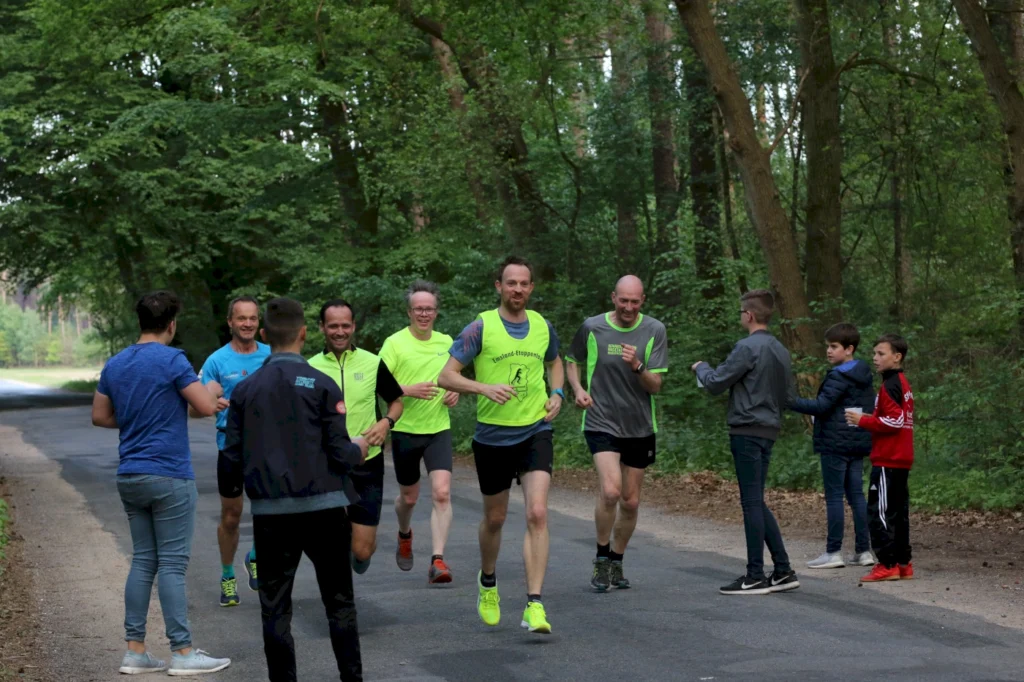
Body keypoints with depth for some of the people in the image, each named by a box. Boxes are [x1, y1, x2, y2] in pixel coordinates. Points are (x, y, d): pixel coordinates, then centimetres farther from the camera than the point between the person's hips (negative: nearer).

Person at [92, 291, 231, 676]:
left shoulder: (114, 365, 9)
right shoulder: (171, 360, -13)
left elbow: (100, 416, 16)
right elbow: (207, 407, -15)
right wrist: (209, 389, 6)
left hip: (129, 477, 7)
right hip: (169, 476, -7)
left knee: (143, 561, 12)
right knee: (172, 565, -3)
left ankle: (135, 651, 12)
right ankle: (182, 652, 2)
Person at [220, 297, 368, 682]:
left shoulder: (245, 391, 1)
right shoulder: (321, 385, -5)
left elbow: (231, 458, 1)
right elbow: (340, 454, -8)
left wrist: (230, 492, 21)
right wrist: (358, 450, 14)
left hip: (271, 514, 1)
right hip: (323, 508, -1)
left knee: (275, 607, 8)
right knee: (339, 603, 11)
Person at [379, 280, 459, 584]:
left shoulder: (446, 342, 5)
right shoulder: (394, 343, -8)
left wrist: (454, 392, 0)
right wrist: (411, 390, -26)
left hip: (439, 428, 2)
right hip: (405, 430, -2)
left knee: (442, 493, -16)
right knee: (409, 497, 15)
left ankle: (438, 561, -17)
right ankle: (405, 535, 47)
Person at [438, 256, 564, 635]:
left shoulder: (543, 326, 5)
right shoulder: (481, 327, -7)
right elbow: (446, 376, -8)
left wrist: (557, 394, 7)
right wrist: (484, 388, -24)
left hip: (535, 432, 1)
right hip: (492, 435, -1)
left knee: (537, 514, -14)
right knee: (495, 518, 13)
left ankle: (534, 606, -14)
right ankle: (487, 583, 41)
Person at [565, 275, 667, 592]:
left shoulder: (654, 331, -3)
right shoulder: (592, 328, -4)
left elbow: (656, 385, -5)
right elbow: (571, 361, 14)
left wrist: (638, 366, -25)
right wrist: (578, 389, -5)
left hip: (639, 427, 3)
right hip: (601, 423, -3)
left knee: (630, 502, 10)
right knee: (610, 491, -21)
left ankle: (616, 561, 31)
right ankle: (601, 557, -1)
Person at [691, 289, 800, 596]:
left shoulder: (748, 348, -14)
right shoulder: (781, 351, 11)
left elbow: (715, 384, -11)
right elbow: (789, 397, 17)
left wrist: (701, 368, 9)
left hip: (747, 431, -8)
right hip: (768, 430, 8)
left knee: (752, 502, -4)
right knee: (756, 503, 15)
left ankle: (755, 577, 0)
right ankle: (783, 571, 14)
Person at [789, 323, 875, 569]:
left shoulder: (839, 377, -14)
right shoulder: (864, 376, 14)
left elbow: (821, 405, -21)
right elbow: (871, 406, 20)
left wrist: (789, 401, -20)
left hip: (835, 444, -9)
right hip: (858, 444, 9)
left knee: (834, 496, -4)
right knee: (856, 495, 10)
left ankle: (834, 552, -2)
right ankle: (863, 551, 10)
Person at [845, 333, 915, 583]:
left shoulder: (890, 386, -13)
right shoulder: (903, 383, 17)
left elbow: (894, 421, -20)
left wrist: (863, 420, -14)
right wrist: (869, 420, 12)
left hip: (887, 461, -10)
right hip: (901, 459, 10)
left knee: (880, 512, -7)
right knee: (898, 512, 12)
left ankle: (887, 565, -7)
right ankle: (903, 563, 16)